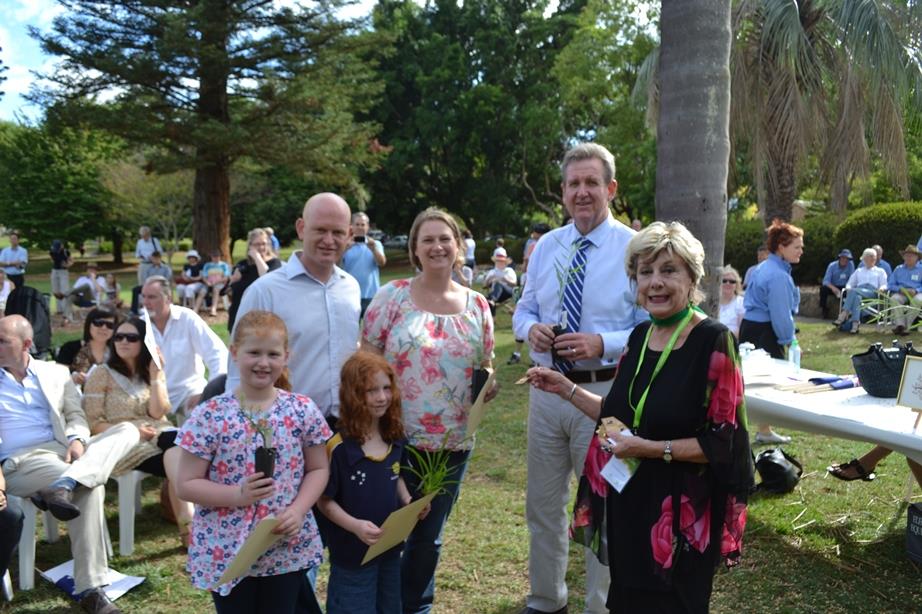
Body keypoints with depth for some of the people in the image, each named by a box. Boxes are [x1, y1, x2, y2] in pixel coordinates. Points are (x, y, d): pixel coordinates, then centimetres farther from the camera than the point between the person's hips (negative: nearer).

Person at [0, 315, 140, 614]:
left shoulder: (56, 373, 20)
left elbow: (76, 415, 13)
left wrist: (76, 438, -9)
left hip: (62, 451, 4)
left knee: (127, 430, -23)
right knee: (89, 486, -32)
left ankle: (65, 485, -45)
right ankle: (90, 588, -31)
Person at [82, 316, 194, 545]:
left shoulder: (152, 373, 17)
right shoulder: (101, 374, 5)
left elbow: (158, 413, 1)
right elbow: (92, 423, -2)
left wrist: (155, 376, -5)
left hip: (158, 434, 3)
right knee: (177, 463, -31)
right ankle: (188, 528, -26)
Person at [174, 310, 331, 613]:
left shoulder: (303, 410, -5)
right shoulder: (209, 416, -12)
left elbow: (318, 469, 4)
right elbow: (186, 484, -8)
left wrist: (298, 509, -13)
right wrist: (238, 494, -22)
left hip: (288, 549, 2)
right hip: (226, 551, -2)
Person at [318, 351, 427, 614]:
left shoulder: (395, 438, -3)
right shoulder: (338, 447, -22)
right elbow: (324, 500, -15)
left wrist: (409, 502, -4)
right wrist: (355, 525, -28)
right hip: (351, 553, -6)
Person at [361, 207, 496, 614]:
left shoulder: (477, 305, 3)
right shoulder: (392, 296, -6)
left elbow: (485, 368, 13)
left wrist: (487, 386, -9)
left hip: (453, 444, 3)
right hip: (396, 439, -2)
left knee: (428, 537, 19)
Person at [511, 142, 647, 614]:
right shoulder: (546, 246, 6)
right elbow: (523, 310, 12)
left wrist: (603, 343, -24)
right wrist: (531, 327, -11)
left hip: (604, 392, -4)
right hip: (547, 389, 5)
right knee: (543, 503, 16)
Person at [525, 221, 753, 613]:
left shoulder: (714, 341, -15)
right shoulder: (639, 336, 5)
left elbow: (722, 441, -16)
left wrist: (651, 449, -24)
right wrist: (565, 389, 8)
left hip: (681, 517, -6)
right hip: (628, 506, 7)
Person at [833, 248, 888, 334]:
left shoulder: (880, 271, 28)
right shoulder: (858, 271, 34)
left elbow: (884, 285, 15)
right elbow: (850, 283, 25)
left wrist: (882, 288, -10)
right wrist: (848, 288, 0)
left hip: (872, 292, -2)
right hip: (858, 291, 2)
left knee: (854, 291, -37)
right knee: (856, 297, -39)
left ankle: (843, 315, -50)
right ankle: (855, 323, -54)